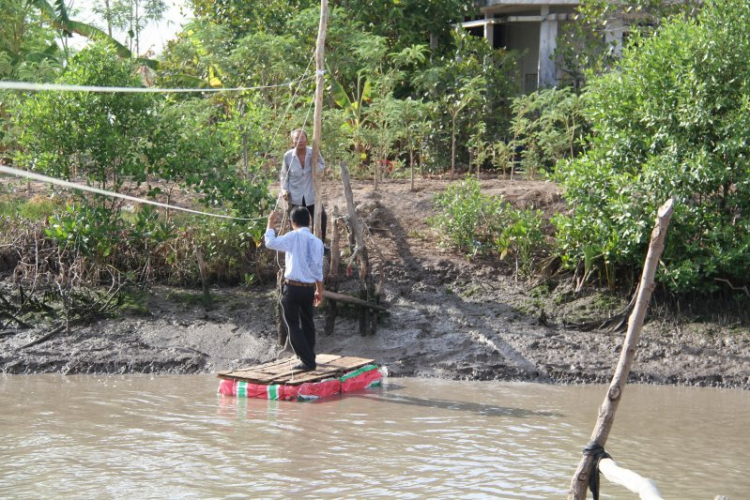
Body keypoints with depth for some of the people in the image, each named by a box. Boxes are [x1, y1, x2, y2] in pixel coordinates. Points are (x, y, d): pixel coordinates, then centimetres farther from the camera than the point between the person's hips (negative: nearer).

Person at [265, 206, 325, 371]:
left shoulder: (294, 237, -12)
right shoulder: (317, 242, 4)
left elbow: (270, 242, -17)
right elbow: (318, 270, 10)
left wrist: (271, 223, -1)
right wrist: (319, 291, 21)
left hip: (292, 288, -5)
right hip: (309, 288, 5)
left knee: (293, 325, 2)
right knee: (307, 323, 20)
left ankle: (307, 361, -3)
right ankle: (309, 357, 32)